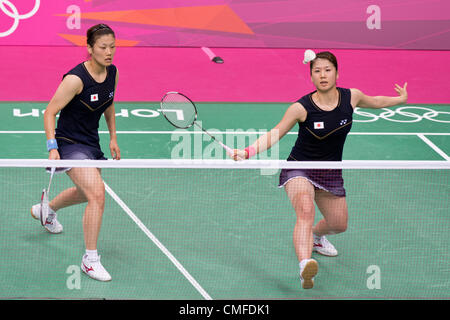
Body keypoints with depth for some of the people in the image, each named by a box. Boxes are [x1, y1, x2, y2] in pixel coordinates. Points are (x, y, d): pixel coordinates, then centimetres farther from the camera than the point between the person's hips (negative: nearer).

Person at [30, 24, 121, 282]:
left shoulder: (113, 73, -2)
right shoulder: (76, 79, -24)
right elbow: (50, 112, -17)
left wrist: (113, 138, 16)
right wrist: (52, 148, -25)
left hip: (91, 143, 9)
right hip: (69, 143, -9)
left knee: (87, 193, 29)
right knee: (98, 194, -23)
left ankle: (46, 210, 59)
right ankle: (90, 259, -12)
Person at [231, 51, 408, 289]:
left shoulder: (351, 97, -9)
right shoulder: (301, 108, -20)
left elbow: (375, 102, 14)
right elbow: (274, 135, -13)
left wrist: (401, 99, 26)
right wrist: (247, 152, -27)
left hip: (331, 172, 5)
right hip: (299, 168, -5)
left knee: (339, 224, 16)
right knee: (306, 211, -33)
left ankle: (316, 235, 54)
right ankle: (305, 266, -53)